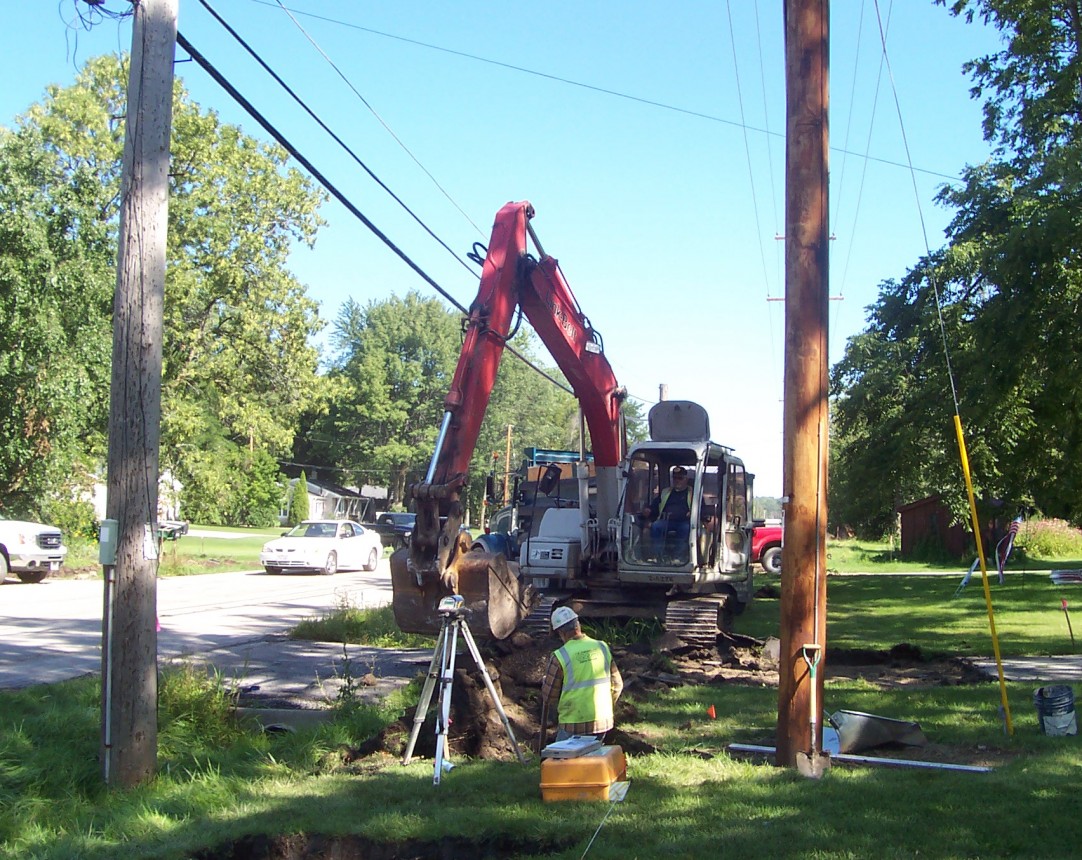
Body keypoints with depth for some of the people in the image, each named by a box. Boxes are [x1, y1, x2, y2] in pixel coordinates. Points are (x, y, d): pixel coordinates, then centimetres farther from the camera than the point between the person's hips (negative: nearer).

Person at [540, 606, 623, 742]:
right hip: (602, 721, 5)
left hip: (574, 724, -5)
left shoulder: (560, 656, -13)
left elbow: (549, 694, -5)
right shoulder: (602, 648, 1)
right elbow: (617, 685, 9)